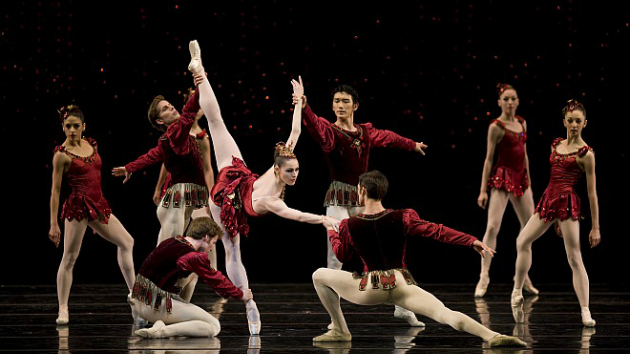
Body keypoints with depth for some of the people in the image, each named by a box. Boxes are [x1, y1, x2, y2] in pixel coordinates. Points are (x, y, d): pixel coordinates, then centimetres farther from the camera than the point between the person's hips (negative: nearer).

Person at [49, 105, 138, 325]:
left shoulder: (91, 145, 11)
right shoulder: (62, 155, -8)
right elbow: (55, 191, -7)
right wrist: (53, 223, -10)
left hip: (98, 205, 7)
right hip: (77, 206, -7)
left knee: (126, 242, 8)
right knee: (69, 258, -4)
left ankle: (134, 294, 15)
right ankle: (63, 310, 1)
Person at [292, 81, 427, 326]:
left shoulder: (366, 132, 10)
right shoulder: (330, 131, -7)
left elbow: (387, 137, 30)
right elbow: (315, 126, -30)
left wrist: (412, 144, 47)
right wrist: (304, 107, -52)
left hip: (362, 200, 5)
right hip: (338, 200, -5)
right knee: (335, 259, -12)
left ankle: (400, 307, 28)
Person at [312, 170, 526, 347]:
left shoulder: (349, 226, -2)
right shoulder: (401, 218, -3)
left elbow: (341, 255, 15)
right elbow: (437, 232, -8)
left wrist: (331, 231, 35)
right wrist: (472, 241, -8)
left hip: (370, 288, -1)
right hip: (401, 286, 1)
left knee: (319, 275, 18)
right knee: (445, 314, -12)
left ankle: (340, 331, 18)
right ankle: (492, 337, -34)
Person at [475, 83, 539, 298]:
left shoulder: (522, 123, 10)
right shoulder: (496, 127, -9)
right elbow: (489, 158, -9)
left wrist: (529, 183, 17)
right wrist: (483, 190, -11)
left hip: (520, 179, 7)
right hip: (502, 178, -7)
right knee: (492, 227, -13)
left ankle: (523, 277, 21)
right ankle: (484, 278, -11)